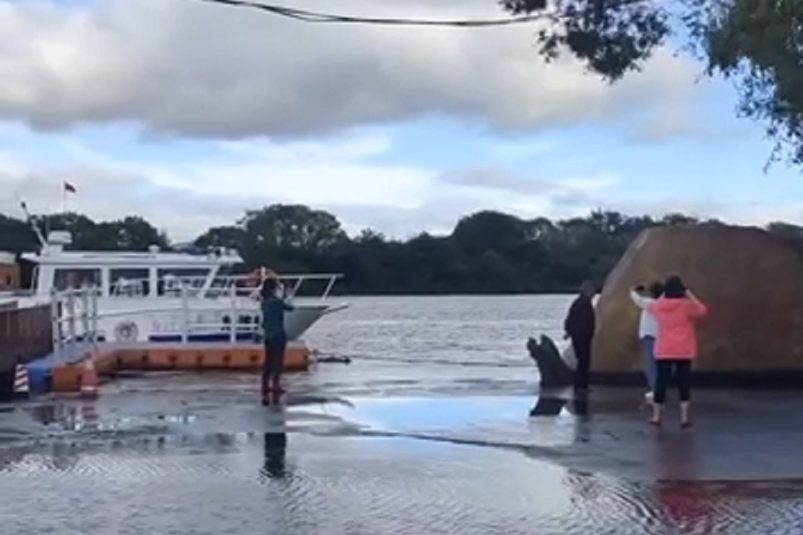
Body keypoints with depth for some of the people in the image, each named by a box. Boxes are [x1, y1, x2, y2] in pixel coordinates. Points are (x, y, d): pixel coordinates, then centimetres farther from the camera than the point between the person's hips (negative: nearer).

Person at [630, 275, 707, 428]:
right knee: (684, 382, 1)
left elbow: (644, 303, 21)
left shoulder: (658, 305, 1)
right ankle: (684, 417, 0)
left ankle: (656, 416, 15)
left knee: (661, 381, 8)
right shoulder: (687, 305, -9)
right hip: (684, 352, -2)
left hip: (663, 351, 3)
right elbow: (703, 310, 6)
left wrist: (634, 296, 39)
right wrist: (690, 296, 9)